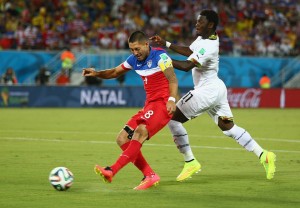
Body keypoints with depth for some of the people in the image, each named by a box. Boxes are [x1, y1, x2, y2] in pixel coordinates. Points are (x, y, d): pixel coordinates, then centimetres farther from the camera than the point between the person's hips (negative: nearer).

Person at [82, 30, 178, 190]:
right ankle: (149, 176, -4)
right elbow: (115, 72, 23)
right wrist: (96, 73, 5)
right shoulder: (134, 60, 12)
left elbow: (172, 79, -17)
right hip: (149, 105, 9)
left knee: (140, 132, -30)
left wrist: (171, 99, -33)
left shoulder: (159, 56, -10)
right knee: (122, 139, -1)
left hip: (163, 103, -9)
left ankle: (112, 171, -40)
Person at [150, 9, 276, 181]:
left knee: (173, 118, -6)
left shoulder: (208, 46, -23)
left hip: (207, 91, -10)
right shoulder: (203, 38, 7)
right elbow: (189, 51, 24)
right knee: (229, 128, 13)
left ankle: (190, 162, -4)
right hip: (217, 88, 10)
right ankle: (263, 155, 7)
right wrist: (165, 44, 17)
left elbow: (187, 66, -32)